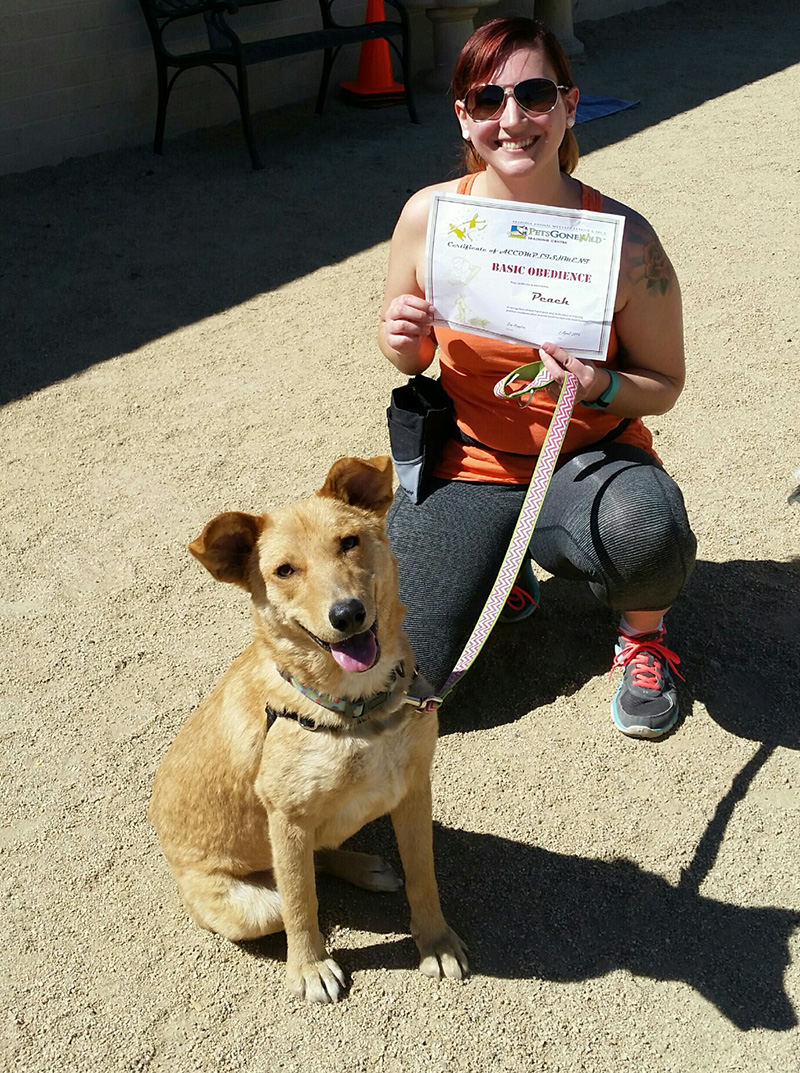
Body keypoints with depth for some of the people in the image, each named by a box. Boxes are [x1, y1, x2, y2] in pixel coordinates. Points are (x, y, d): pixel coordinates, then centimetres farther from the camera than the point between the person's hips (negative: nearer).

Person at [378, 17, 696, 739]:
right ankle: (499, 565, 22)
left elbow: (665, 385, -4)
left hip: (591, 456, -1)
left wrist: (600, 387, -25)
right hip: (468, 462, 2)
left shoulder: (623, 239, -15)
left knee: (645, 528, -38)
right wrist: (401, 341, -18)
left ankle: (644, 637, 1)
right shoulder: (429, 218, -9)